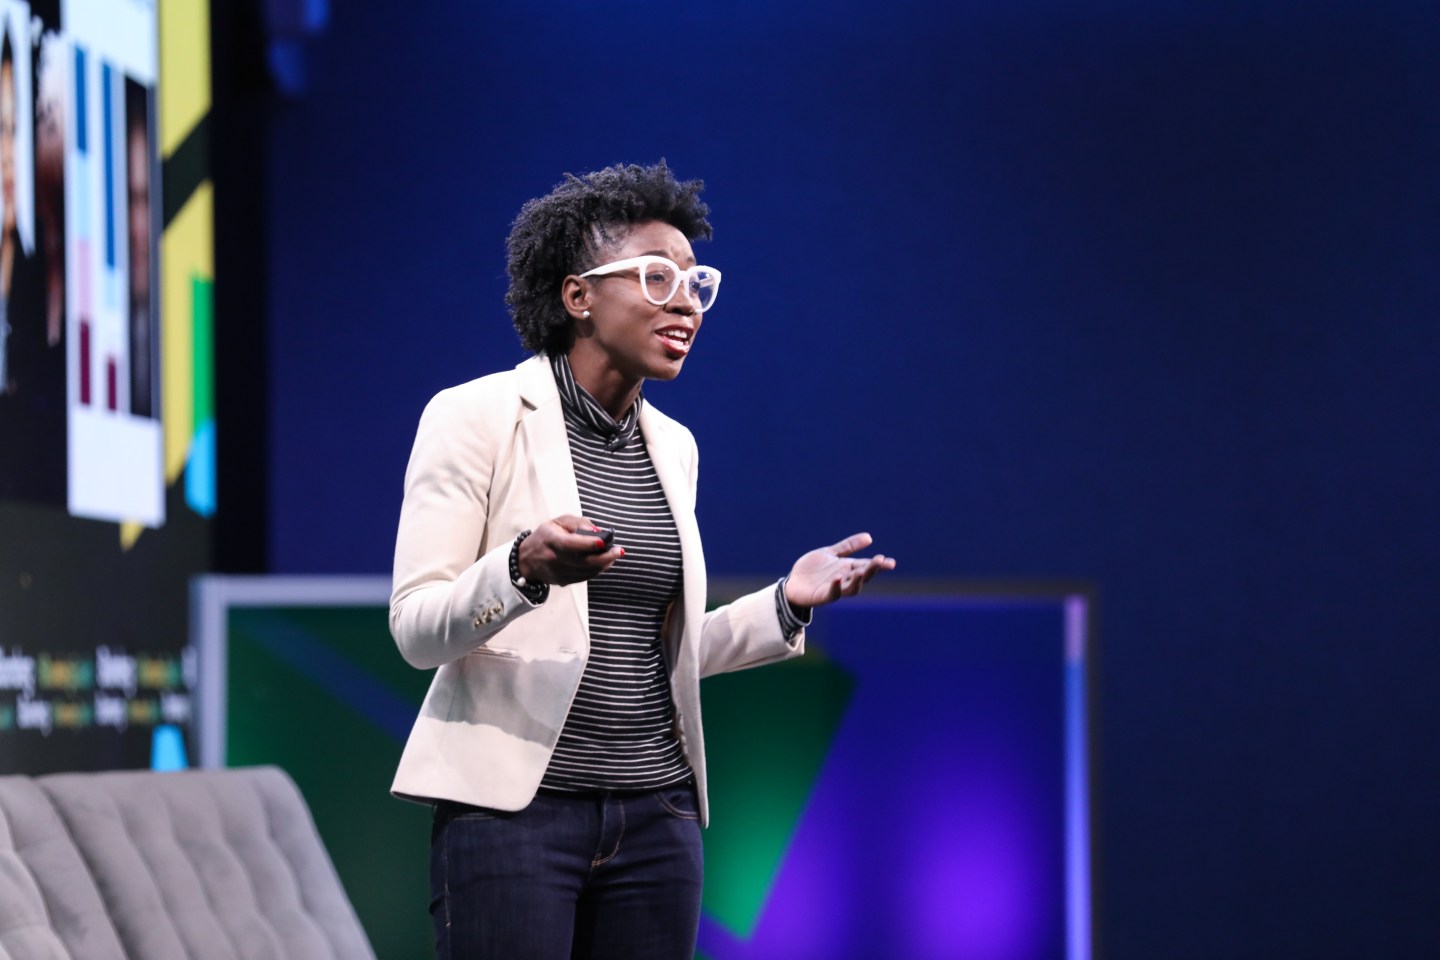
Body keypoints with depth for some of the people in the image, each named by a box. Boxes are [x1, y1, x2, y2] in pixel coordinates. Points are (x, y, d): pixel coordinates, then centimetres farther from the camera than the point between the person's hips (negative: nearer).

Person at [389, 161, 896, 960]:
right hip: (510, 803, -6)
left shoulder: (672, 447, 14)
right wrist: (525, 569, -27)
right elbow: (415, 629, -9)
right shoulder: (475, 417, -4)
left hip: (655, 811, 6)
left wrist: (786, 603, 4)